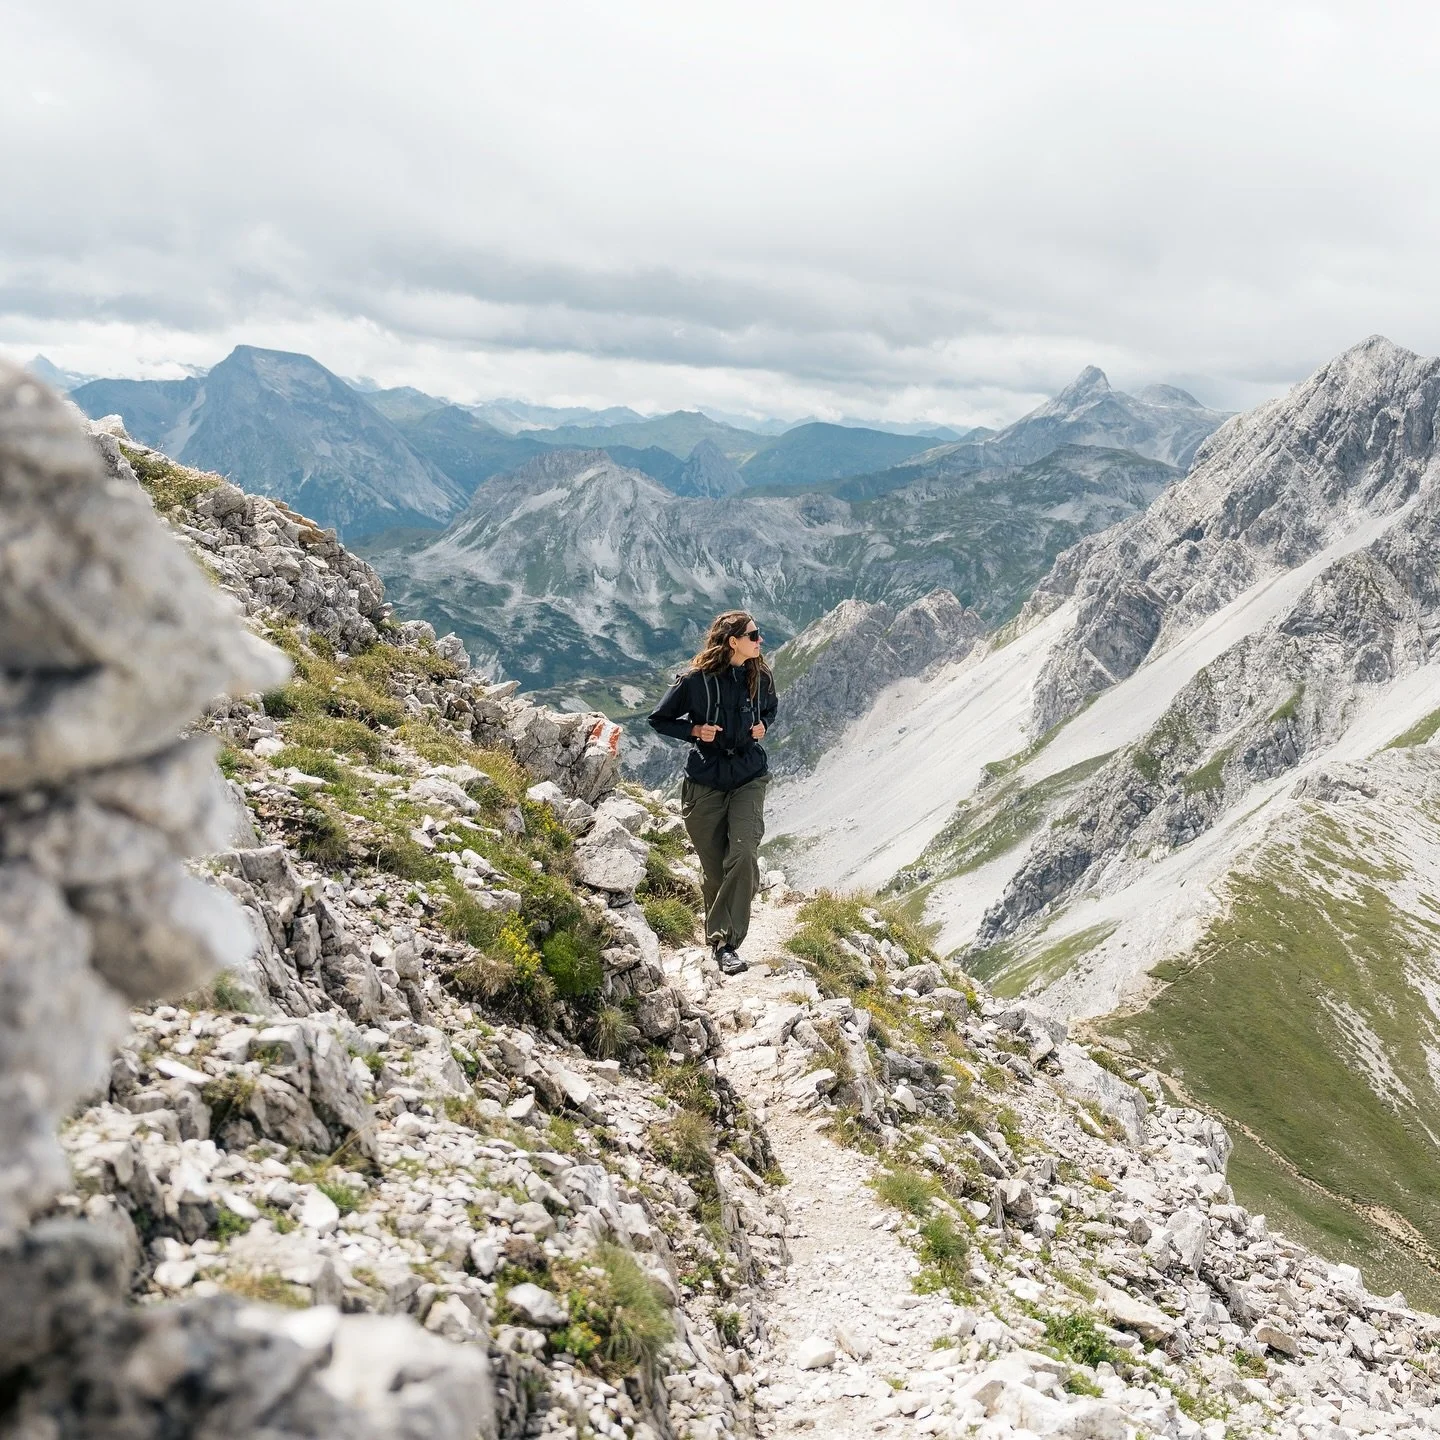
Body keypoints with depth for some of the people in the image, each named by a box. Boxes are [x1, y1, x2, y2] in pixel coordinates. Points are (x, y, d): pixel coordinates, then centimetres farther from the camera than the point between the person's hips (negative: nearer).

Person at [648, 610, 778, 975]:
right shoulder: (695, 680, -11)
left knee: (743, 855, -17)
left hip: (749, 777, 2)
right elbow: (659, 719, 0)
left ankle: (725, 942, -12)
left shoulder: (760, 677, 0)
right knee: (715, 867, 4)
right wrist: (694, 730, -16)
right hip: (705, 781, -2)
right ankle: (719, 939, 23)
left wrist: (762, 726, 0)